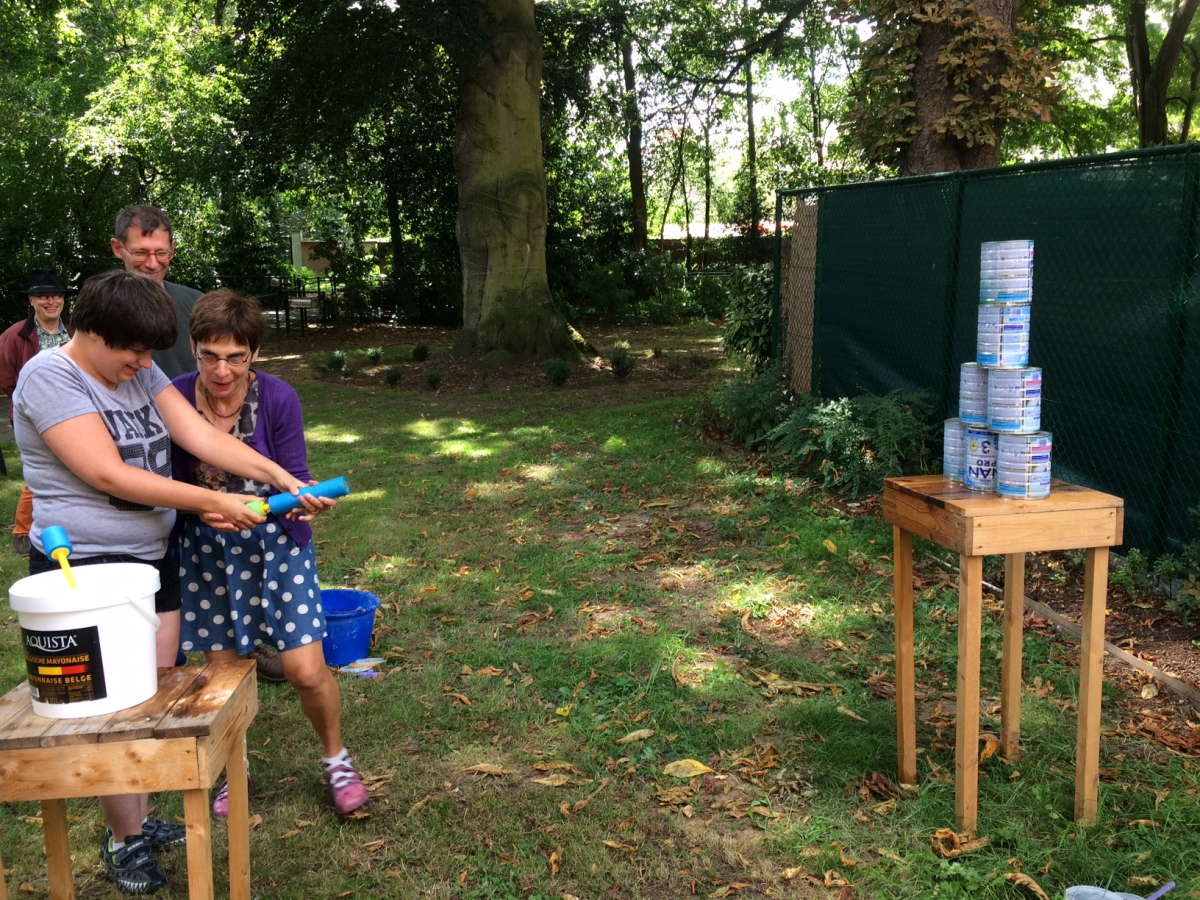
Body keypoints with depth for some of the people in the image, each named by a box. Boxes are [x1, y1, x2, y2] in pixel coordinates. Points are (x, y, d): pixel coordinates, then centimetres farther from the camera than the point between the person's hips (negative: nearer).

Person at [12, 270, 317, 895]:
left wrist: (279, 477, -14)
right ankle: (125, 840, 19)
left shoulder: (138, 371, 7)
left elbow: (201, 436, -2)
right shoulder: (50, 378, -16)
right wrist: (212, 503, -23)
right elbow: (107, 474, -23)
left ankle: (138, 821, 27)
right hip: (85, 568, -7)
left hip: (152, 559, 8)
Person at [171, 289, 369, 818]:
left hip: (276, 541, -1)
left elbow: (292, 478, -10)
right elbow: (171, 484, -1)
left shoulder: (277, 398, -16)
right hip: (207, 547, 2)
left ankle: (335, 759, 22)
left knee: (306, 670, -6)